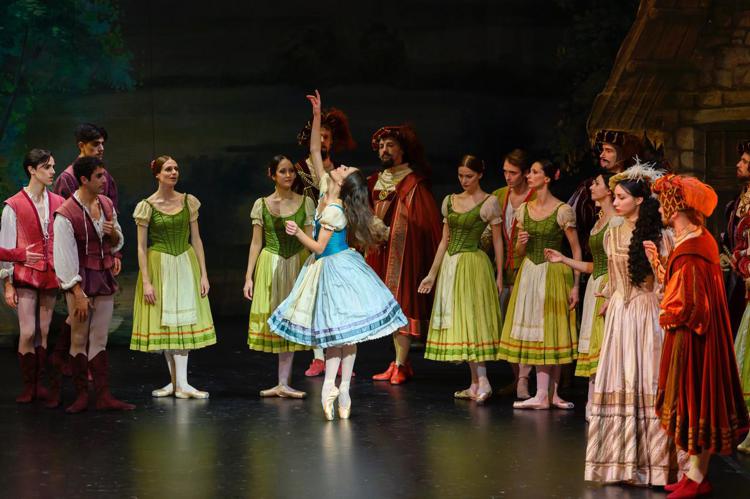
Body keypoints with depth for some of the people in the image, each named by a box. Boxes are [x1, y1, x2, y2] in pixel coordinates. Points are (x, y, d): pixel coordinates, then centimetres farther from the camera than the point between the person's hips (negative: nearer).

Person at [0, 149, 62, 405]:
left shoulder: (58, 203, 7)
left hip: (52, 275, 4)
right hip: (25, 276, -3)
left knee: (47, 333, 4)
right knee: (27, 333, -7)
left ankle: (42, 384, 11)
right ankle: (28, 386, 5)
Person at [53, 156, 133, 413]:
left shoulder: (106, 204, 6)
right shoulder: (66, 214, -15)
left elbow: (117, 244, 18)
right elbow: (65, 257, -14)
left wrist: (113, 233, -6)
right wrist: (78, 294, -16)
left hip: (105, 276, 6)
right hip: (81, 281, -6)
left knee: (99, 340, 7)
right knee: (79, 339, 2)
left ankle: (104, 396, 7)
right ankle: (81, 396, 9)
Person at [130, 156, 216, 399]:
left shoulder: (188, 202, 3)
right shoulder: (147, 206, -4)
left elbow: (196, 240, 7)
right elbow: (141, 247, -4)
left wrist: (203, 274, 2)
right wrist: (146, 282, -9)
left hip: (186, 265, 2)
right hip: (159, 266, -2)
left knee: (183, 321, -3)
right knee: (164, 322, 2)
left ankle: (181, 383, -4)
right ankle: (176, 381, 9)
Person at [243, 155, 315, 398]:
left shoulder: (305, 202, 1)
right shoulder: (262, 204, 2)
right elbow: (256, 243, 4)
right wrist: (249, 276, -1)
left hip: (297, 264, 0)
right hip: (270, 266, 0)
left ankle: (283, 383, 6)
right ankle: (282, 384, 11)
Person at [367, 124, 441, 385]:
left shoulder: (414, 184, -6)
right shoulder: (374, 182, 13)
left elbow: (425, 221, -10)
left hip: (404, 252, -6)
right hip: (381, 252, 6)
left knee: (401, 303, -8)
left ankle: (400, 365, -9)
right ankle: (401, 362, 12)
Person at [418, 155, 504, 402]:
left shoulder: (489, 202, -4)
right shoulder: (450, 201, 12)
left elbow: (497, 241, -3)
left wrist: (499, 275, -7)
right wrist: (432, 274, 13)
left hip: (474, 264, -6)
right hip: (450, 265, 6)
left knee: (472, 318, -11)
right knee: (456, 322, 5)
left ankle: (483, 380, -12)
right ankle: (475, 383, 9)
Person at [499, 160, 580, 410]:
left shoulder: (562, 211, -9)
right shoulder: (524, 209, 8)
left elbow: (576, 250, -7)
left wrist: (575, 286, -10)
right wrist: (521, 242, -7)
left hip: (553, 275, -5)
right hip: (528, 274, 6)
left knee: (552, 334, -1)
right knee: (530, 332, 1)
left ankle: (550, 393, 4)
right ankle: (544, 394, 4)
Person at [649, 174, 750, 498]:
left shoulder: (690, 251, -23)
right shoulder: (700, 241, 9)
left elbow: (690, 305, -24)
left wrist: (666, 319, -7)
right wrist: (657, 262, 10)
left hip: (689, 338, -10)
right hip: (695, 337, 10)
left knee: (694, 403, 0)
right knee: (696, 404, 14)